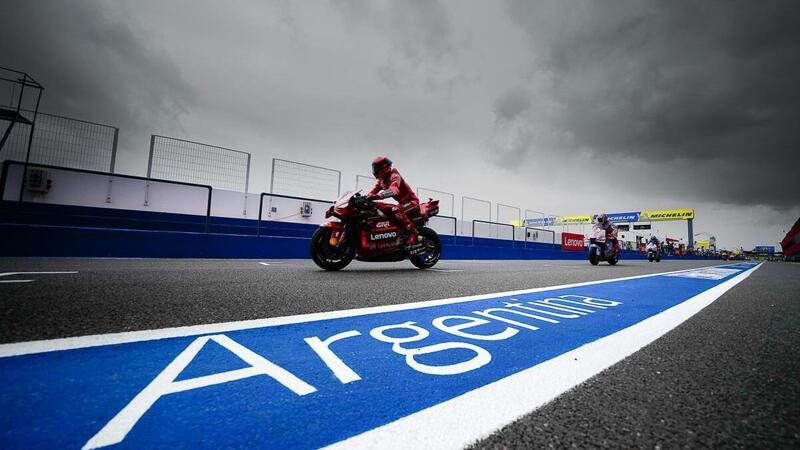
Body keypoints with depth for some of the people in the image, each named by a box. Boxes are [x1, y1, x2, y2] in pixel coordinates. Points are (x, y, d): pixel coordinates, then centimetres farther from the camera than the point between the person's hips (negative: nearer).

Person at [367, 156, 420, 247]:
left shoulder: (394, 176, -22)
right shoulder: (381, 179, 7)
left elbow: (394, 190, -41)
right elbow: (375, 190, 3)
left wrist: (377, 196, -54)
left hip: (412, 201, -9)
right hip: (402, 203, 9)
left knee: (395, 210, -37)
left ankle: (412, 232, -23)